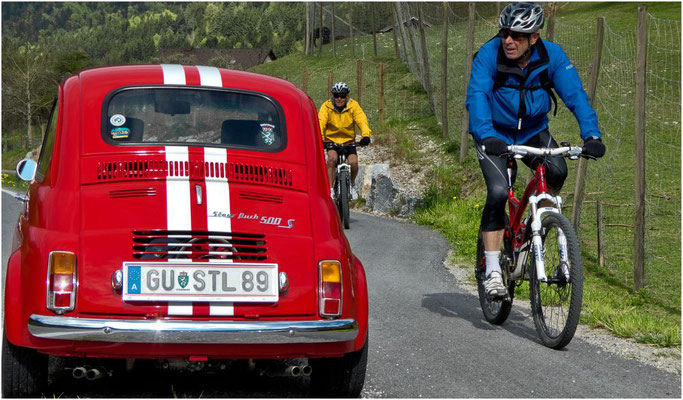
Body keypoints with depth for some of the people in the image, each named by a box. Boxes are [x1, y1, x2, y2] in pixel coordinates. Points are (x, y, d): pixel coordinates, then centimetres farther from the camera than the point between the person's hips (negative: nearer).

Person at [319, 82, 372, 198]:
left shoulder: (353, 106, -10)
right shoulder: (326, 107, -12)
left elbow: (362, 120, -23)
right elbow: (321, 122, -24)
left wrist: (366, 135, -42)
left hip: (348, 141, 1)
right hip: (331, 140, -1)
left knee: (353, 162, -20)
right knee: (332, 158, -29)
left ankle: (351, 185, 11)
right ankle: (330, 189, -20)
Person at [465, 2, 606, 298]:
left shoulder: (551, 55, -16)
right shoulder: (489, 54, -22)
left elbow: (575, 94, -22)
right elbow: (476, 96, -31)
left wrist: (591, 135, -36)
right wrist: (487, 136, -48)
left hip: (533, 132, 2)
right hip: (494, 134, -2)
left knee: (557, 171, -25)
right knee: (498, 192, -21)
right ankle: (492, 271, -12)